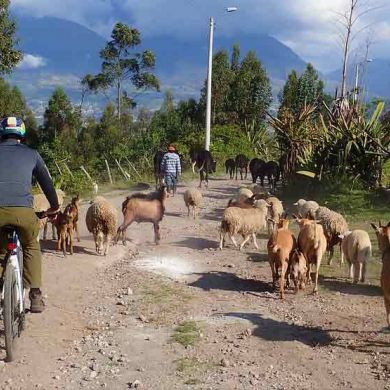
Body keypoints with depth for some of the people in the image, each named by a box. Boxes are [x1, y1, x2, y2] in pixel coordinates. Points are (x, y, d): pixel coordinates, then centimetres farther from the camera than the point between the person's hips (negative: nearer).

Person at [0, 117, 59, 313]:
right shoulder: (31, 154, 20)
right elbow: (46, 181, 28)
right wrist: (54, 206, 44)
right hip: (24, 210, 0)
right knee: (31, 247, 26)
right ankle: (35, 296, 16)